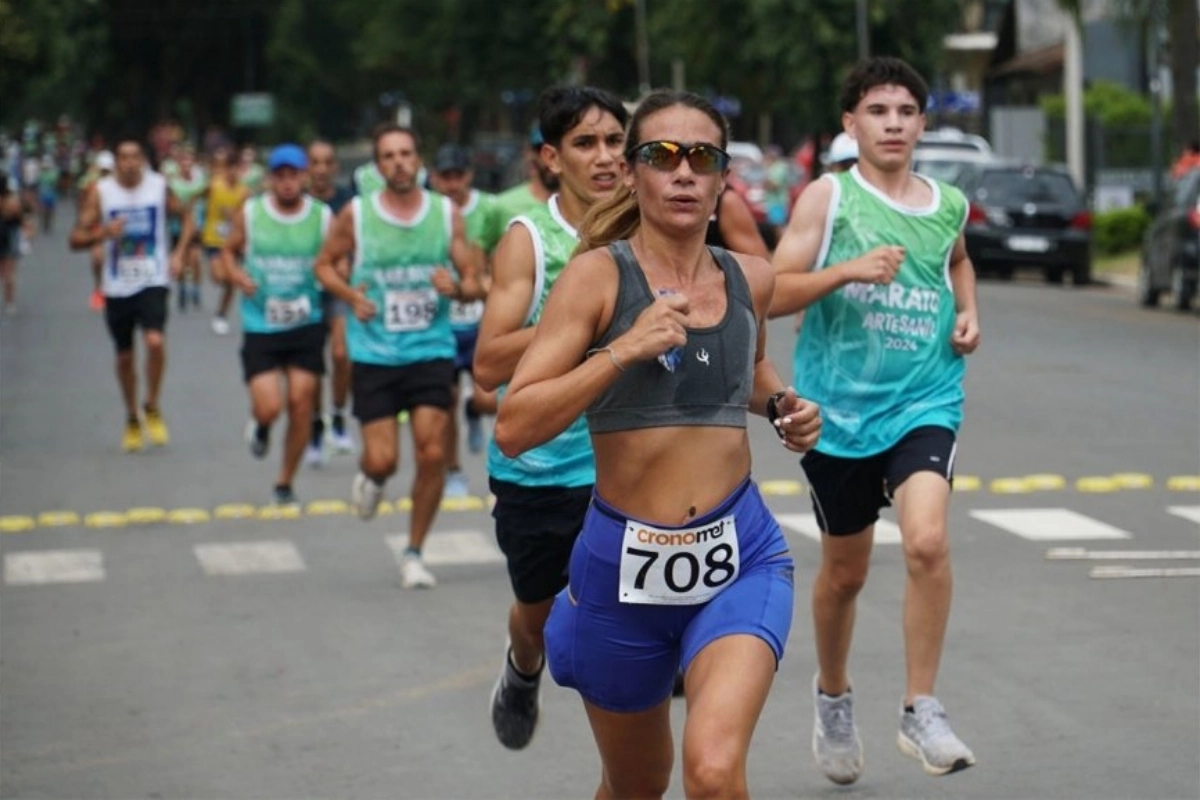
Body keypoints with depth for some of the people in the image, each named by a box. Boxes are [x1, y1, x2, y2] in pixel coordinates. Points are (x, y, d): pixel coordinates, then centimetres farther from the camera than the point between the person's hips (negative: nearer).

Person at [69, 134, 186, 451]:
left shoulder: (160, 186, -3)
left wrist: (179, 254, 0)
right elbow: (76, 239, -5)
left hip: (152, 282, -1)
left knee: (155, 341, -22)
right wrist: (103, 233, -24)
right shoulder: (100, 192, -5)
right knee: (124, 356, 11)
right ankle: (132, 419, 31)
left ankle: (152, 408, -1)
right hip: (117, 286, 1)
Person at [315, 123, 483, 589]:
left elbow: (474, 284, 5)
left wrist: (456, 288, -18)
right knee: (382, 460, -6)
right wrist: (351, 296, -7)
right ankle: (369, 478, 34)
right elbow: (325, 265, 11)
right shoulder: (356, 215, -2)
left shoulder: (447, 214, 2)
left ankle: (414, 553, 9)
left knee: (433, 454, -7)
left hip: (432, 351, 1)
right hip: (374, 354, -1)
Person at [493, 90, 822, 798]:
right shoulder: (599, 274, -8)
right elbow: (514, 428, -15)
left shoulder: (751, 279, 4)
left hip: (740, 559, 1)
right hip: (624, 562, -1)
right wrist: (623, 349, -23)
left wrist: (784, 406, 8)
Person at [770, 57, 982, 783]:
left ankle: (921, 711, -11)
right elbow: (772, 294, -9)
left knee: (928, 541, -23)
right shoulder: (828, 197, -4)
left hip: (925, 402, 1)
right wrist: (847, 270, -22)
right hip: (838, 404, -1)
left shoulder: (948, 204, 6)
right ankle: (833, 697, 39)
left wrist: (969, 312, 12)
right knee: (845, 570, 13)